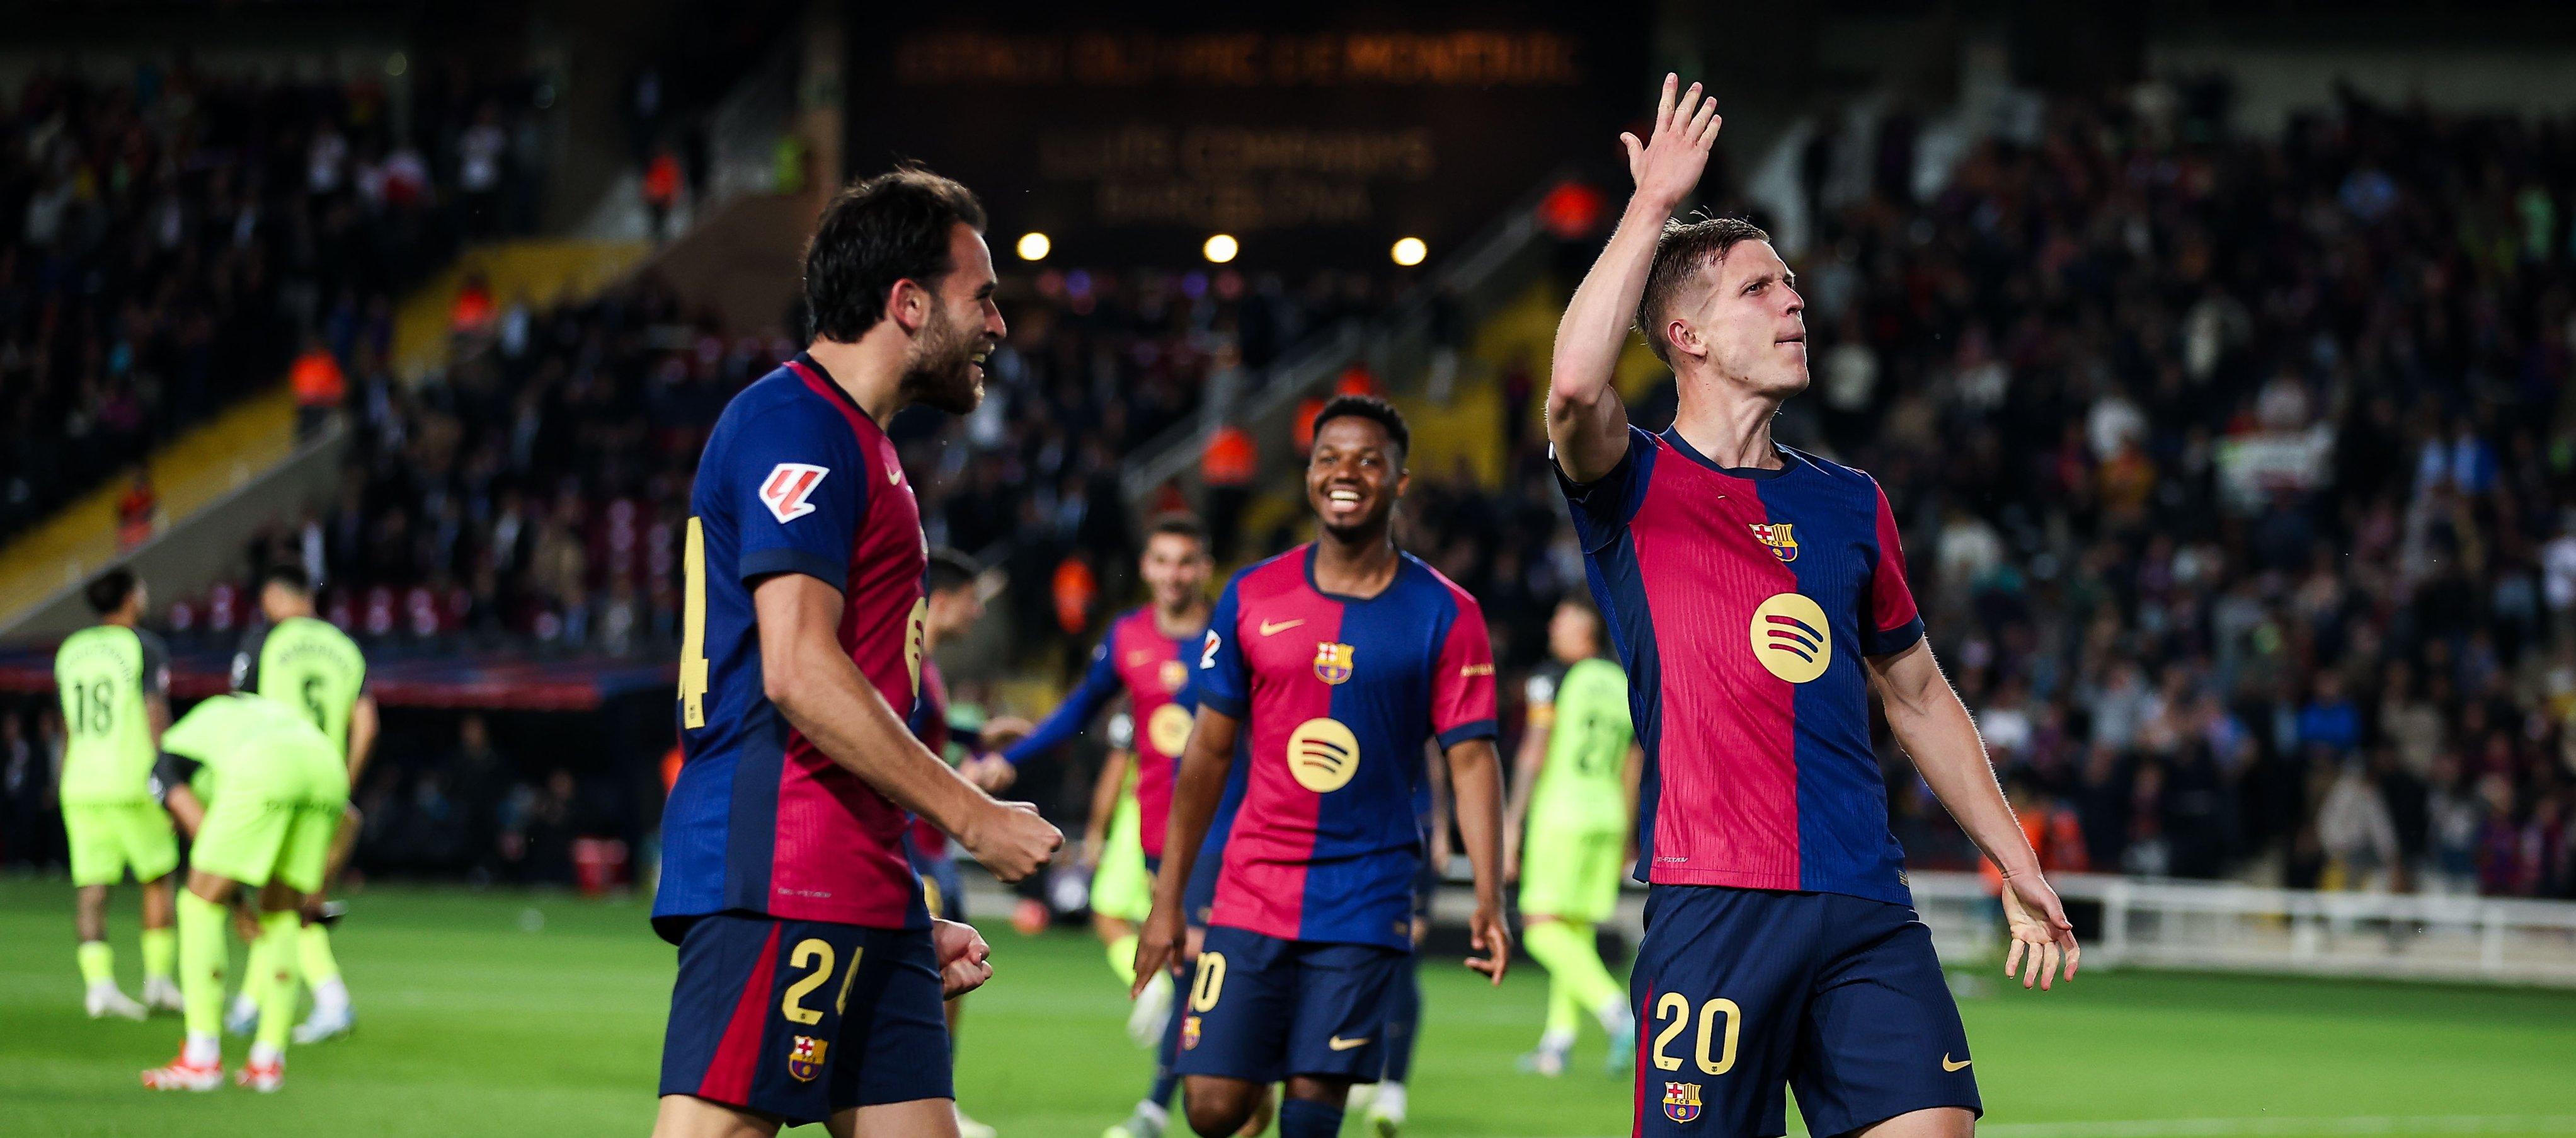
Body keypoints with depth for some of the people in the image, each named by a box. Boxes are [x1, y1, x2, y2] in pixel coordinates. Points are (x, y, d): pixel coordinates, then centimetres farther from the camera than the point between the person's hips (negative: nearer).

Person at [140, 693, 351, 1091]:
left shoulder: (170, 751, 29)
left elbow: (198, 824, 11)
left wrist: (239, 900, 13)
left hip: (263, 773, -5)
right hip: (327, 770, 5)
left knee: (200, 904, 9)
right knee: (280, 915, 20)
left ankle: (202, 1058, 7)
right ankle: (269, 1060, 17)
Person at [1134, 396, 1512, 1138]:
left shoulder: (1445, 616, -1)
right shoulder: (1252, 598, 5)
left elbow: (1471, 759, -4)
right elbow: (1210, 749, 9)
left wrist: (1488, 899, -16)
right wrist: (1167, 899, 7)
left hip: (1367, 902, -2)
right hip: (1252, 894, 2)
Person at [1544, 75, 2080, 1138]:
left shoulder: (1850, 505, 19)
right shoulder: (1639, 488, 3)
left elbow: (1918, 694, 27)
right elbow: (1576, 381, -21)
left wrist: (2017, 867, 24)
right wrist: (1655, 204, -14)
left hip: (1867, 914, 5)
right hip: (1712, 916, -4)